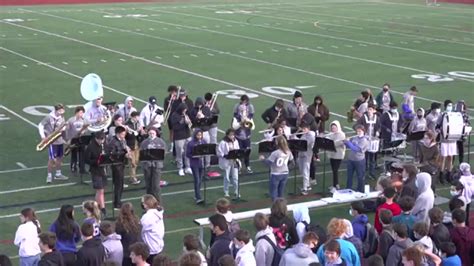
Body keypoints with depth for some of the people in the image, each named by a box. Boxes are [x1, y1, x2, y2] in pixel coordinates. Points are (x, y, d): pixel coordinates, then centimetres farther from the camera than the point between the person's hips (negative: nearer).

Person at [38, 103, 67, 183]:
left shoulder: (61, 116, 1)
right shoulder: (49, 117, -17)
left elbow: (64, 126, 15)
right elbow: (40, 125, -11)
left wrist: (63, 128, -9)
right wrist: (43, 136, -16)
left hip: (60, 140, 7)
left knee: (59, 157, 15)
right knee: (52, 159, -8)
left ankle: (58, 174, 29)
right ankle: (49, 176, 6)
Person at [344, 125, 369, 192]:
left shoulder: (364, 140, -14)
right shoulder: (354, 138, 5)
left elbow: (356, 149, -25)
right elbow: (348, 146, 11)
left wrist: (348, 142, -23)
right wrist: (345, 142, -10)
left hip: (359, 160, -6)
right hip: (350, 159, 6)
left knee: (360, 176, 7)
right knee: (349, 175, 15)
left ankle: (360, 191, 19)